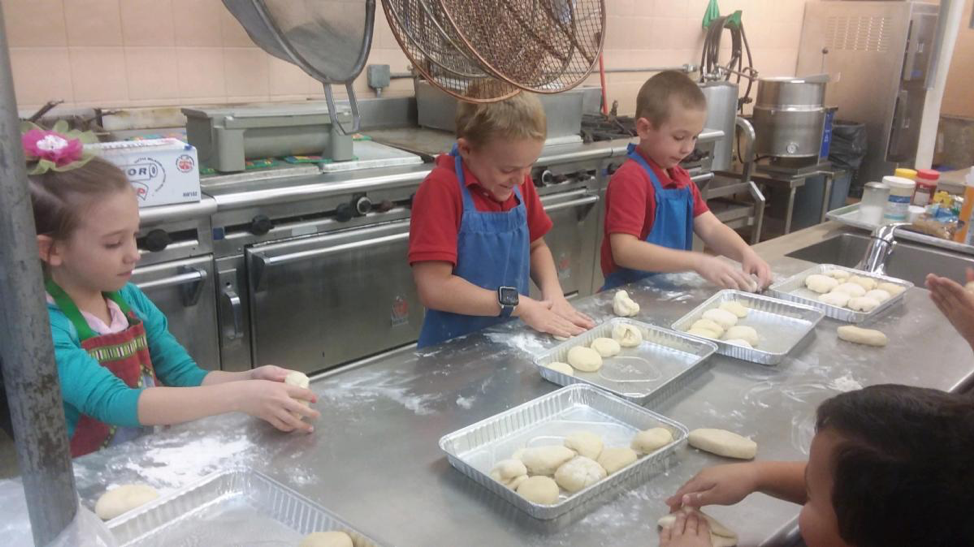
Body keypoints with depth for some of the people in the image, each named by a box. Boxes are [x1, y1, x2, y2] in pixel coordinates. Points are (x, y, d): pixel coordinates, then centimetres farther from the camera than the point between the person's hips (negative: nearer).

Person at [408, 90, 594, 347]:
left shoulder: (517, 180, 2)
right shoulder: (441, 189, -17)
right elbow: (434, 288, -20)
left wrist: (553, 294, -3)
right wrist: (517, 304, -16)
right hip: (456, 346, -5)